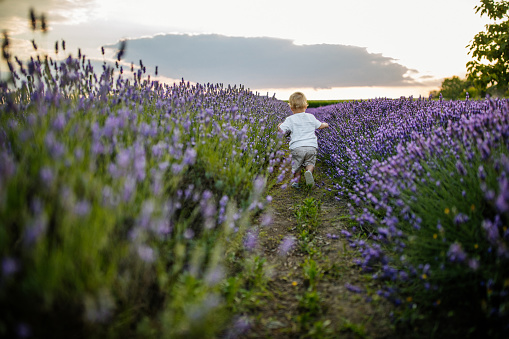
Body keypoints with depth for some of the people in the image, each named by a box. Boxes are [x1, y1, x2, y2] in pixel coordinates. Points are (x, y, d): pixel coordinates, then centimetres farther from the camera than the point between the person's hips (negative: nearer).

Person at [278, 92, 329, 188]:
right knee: (310, 163, 12)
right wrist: (325, 124, 52)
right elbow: (319, 126, 28)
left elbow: (281, 130, -3)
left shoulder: (290, 119, 3)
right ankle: (309, 172, -18)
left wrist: (280, 125, 21)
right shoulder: (311, 117, 15)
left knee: (296, 165, 14)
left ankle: (296, 180, 2)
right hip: (312, 147, 2)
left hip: (297, 147, -2)